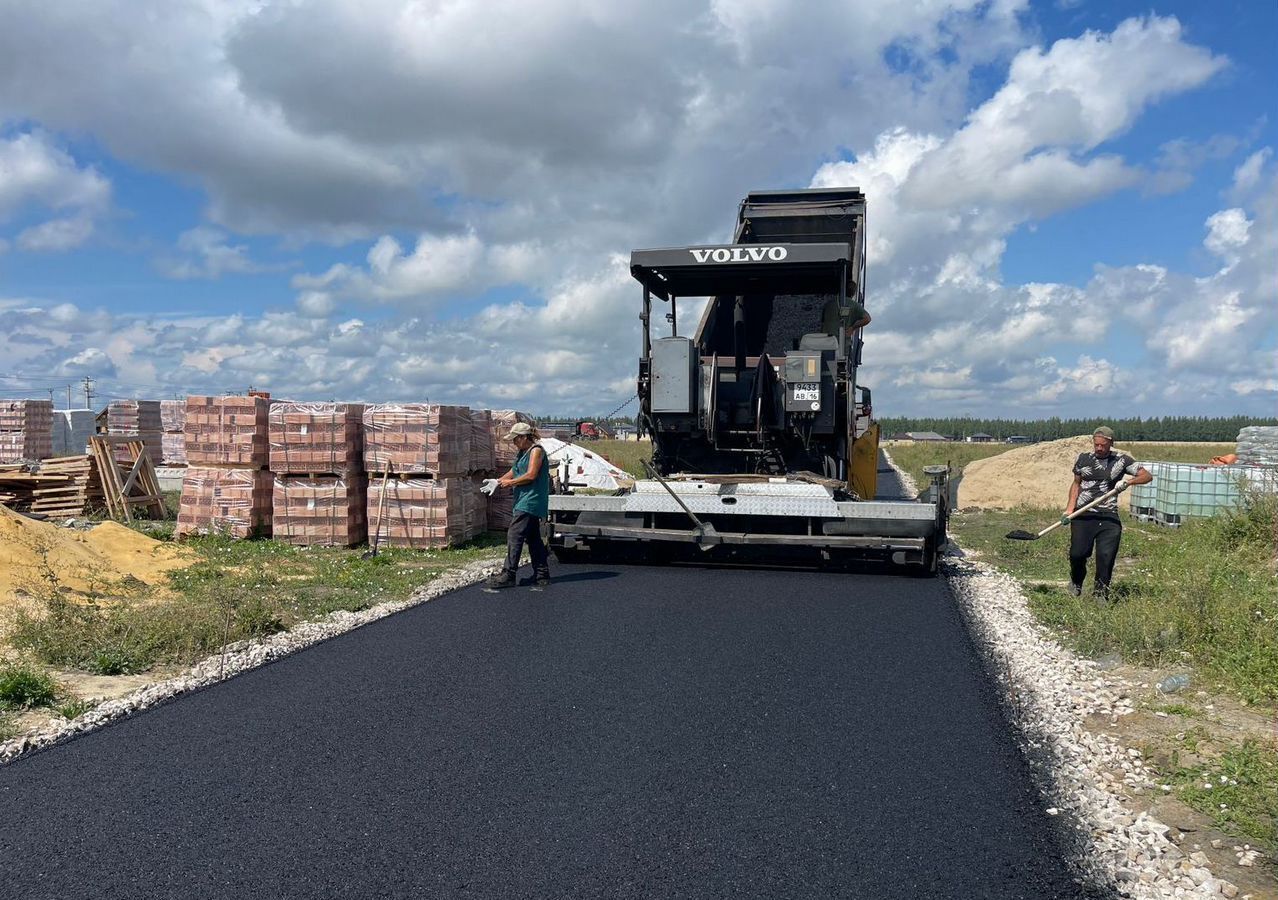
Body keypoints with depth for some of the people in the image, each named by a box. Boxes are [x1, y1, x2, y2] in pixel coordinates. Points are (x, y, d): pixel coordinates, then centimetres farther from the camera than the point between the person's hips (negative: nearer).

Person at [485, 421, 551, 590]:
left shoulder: (536, 450, -10)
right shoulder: (523, 452, 19)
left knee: (514, 535, -12)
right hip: (524, 501, 10)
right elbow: (513, 472, 21)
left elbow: (531, 475, -18)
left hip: (530, 502, -10)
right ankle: (542, 576, 15)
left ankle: (508, 575, -11)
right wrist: (498, 481, 8)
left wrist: (510, 482, -10)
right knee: (533, 538, 10)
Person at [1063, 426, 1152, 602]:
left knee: (1106, 556, -8)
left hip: (1109, 516, 0)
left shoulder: (1121, 460, 4)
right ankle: (1076, 583, 22)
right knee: (1077, 553, -7)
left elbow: (1147, 476, 5)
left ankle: (1100, 593, 8)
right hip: (1083, 515, 1)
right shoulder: (1084, 459, 9)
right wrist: (1069, 509, 5)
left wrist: (1128, 481, -15)